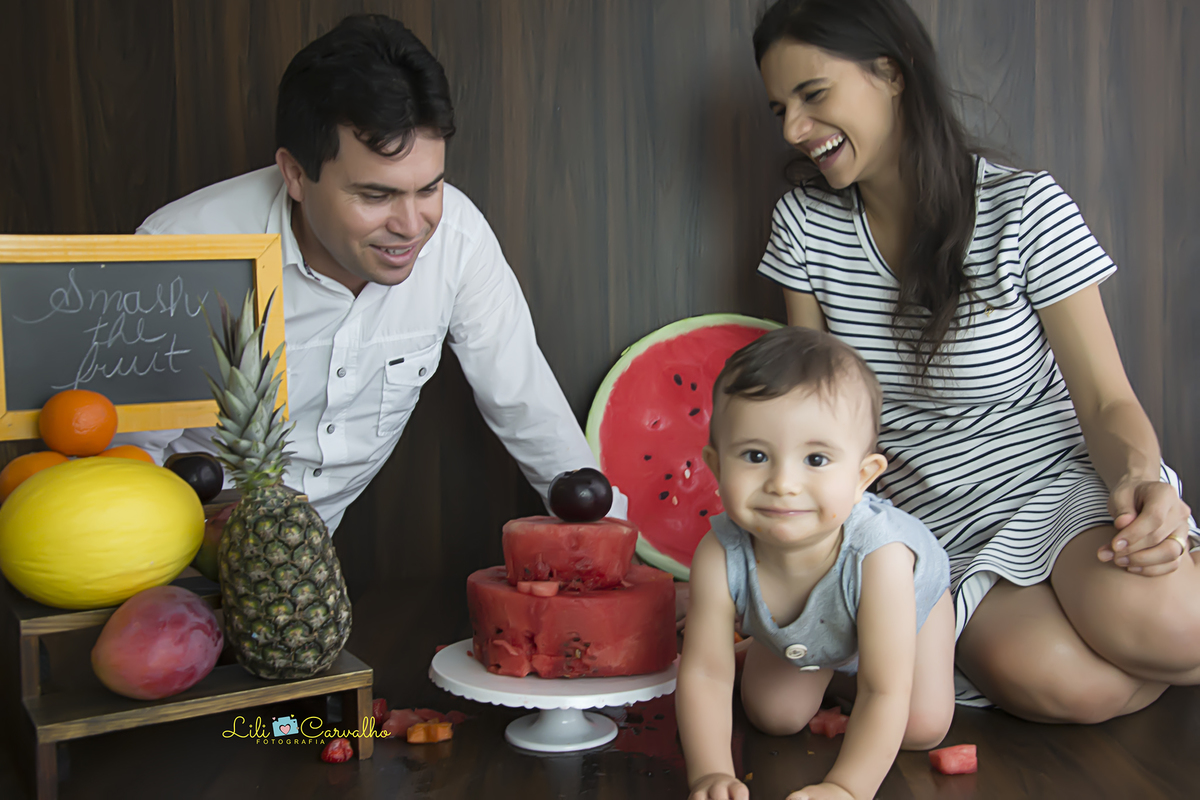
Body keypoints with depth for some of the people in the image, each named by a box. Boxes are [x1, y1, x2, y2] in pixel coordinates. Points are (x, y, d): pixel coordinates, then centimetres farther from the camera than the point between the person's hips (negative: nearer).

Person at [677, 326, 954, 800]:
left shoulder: (878, 557, -49)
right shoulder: (720, 556, -42)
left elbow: (885, 695, -42)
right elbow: (705, 675, -31)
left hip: (913, 595, -2)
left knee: (921, 729, -1)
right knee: (773, 718, 10)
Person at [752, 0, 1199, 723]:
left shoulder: (1025, 209, -10)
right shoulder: (805, 222, 0)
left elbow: (1105, 400, -7)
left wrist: (1141, 481, -30)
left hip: (1056, 480, -1)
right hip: (923, 518, 2)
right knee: (1062, 684, -30)